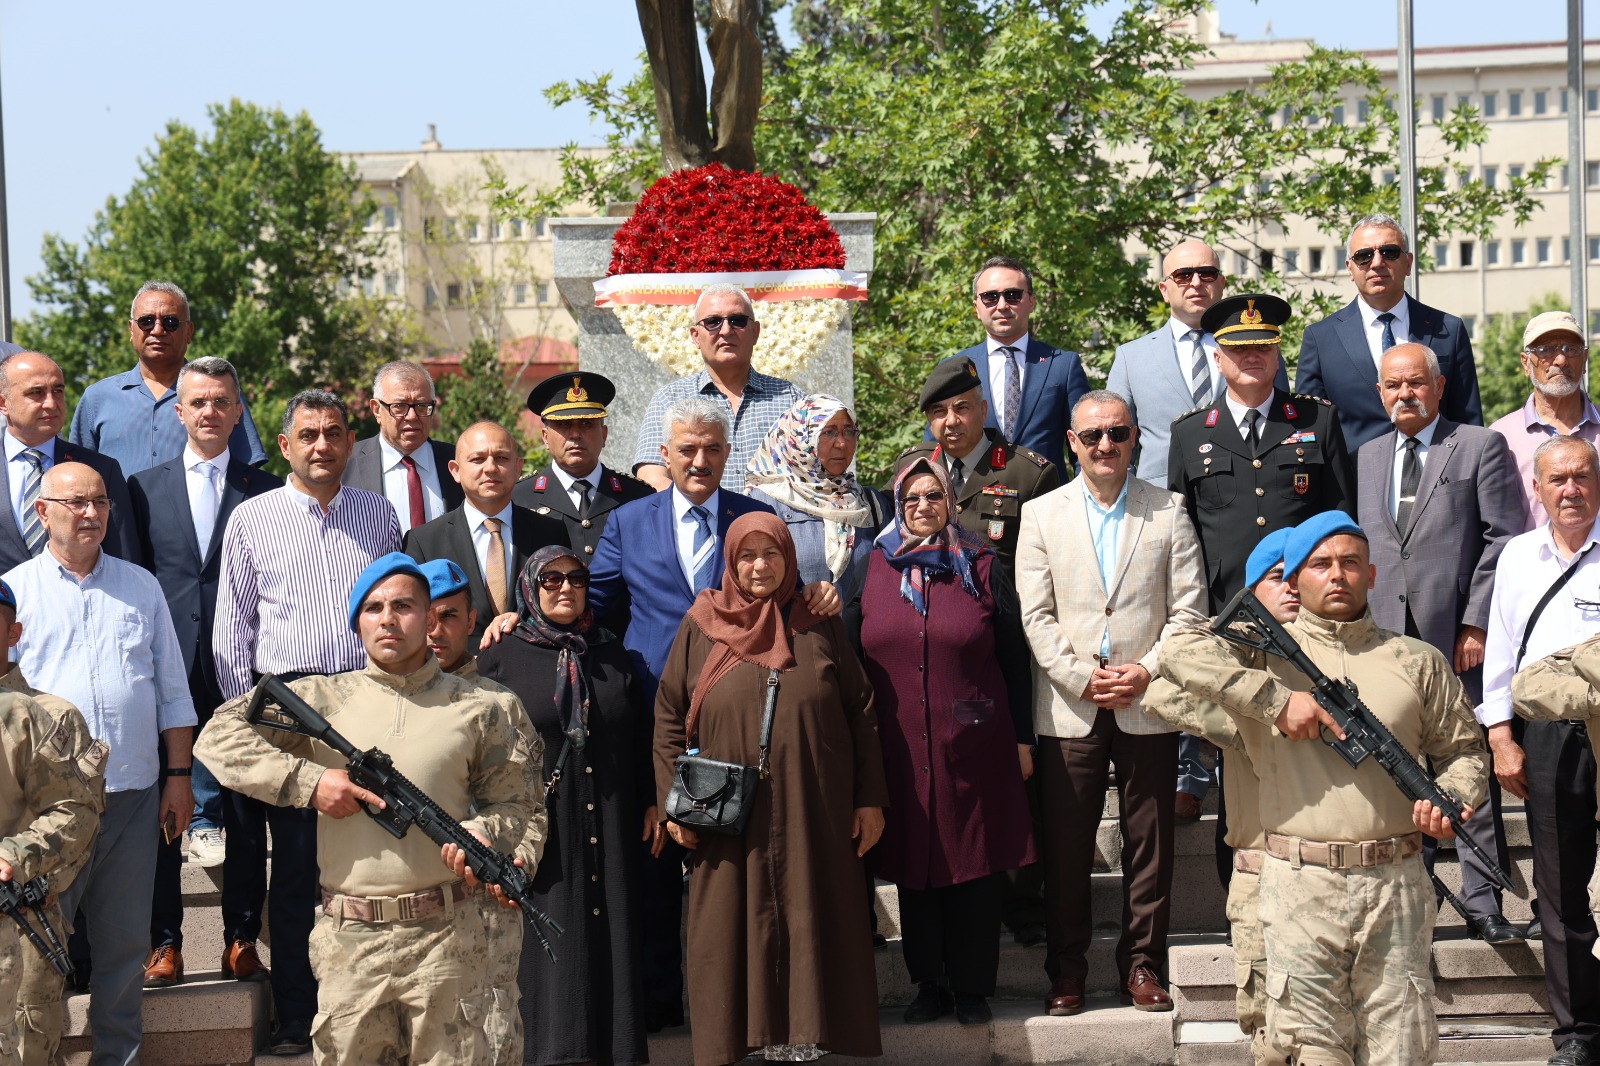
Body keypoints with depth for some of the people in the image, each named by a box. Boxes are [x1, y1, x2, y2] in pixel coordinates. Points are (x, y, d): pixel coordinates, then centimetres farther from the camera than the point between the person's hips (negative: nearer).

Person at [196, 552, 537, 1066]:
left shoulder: (477, 709, 8)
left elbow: (512, 801, 12)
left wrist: (481, 835, -10)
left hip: (445, 938, 0)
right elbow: (218, 736, 2)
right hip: (349, 940, 0)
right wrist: (307, 781, -8)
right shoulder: (324, 700, 6)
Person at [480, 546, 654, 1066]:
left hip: (608, 826, 3)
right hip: (537, 823, -3)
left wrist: (651, 802, 8)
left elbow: (640, 734, 15)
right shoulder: (501, 657, 2)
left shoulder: (611, 654, 13)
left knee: (609, 934, 4)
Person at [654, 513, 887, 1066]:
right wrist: (674, 802, -1)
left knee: (809, 918, 3)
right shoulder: (701, 627, 4)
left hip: (813, 812, 0)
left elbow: (862, 714, 6)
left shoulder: (819, 627, 6)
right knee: (734, 926, 3)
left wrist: (870, 798, 1)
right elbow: (668, 716, 6)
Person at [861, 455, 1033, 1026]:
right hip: (900, 748, 1)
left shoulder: (981, 566, 4)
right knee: (913, 865, 6)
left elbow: (1014, 656, 5)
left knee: (976, 864, 1)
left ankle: (972, 987, 11)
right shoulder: (874, 567, 7)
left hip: (974, 745, -1)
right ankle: (929, 984, 16)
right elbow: (852, 657, 9)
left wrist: (1022, 739, 2)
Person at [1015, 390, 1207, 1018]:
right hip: (1069, 707, 0)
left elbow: (1188, 609, 2)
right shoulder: (1040, 515, 7)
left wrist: (1148, 671, -9)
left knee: (1149, 842, 5)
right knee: (1065, 844, 3)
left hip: (1148, 706, 0)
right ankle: (1066, 969, 15)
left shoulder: (1168, 512, 7)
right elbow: (1036, 616, 1)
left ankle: (1142, 965, 16)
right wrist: (1083, 678, -9)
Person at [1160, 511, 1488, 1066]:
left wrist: (1451, 796, -4)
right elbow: (1181, 651, -10)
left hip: (1396, 880, 2)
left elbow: (1465, 748, 19)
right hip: (1300, 884, -2)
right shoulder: (1266, 647, 6)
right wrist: (1279, 700, -13)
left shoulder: (1419, 661, 14)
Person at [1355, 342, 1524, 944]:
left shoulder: (1481, 447, 2)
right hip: (1387, 635, 4)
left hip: (1459, 635, -4)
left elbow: (1505, 539, -4)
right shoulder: (1368, 456, 17)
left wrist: (1477, 622, -11)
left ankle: (1483, 900, 4)